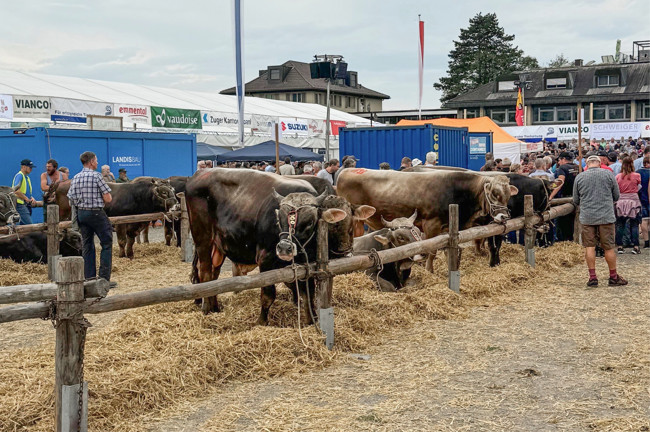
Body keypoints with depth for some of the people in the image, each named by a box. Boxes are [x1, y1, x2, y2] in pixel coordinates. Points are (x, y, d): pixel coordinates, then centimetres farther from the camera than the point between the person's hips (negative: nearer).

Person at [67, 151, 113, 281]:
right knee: (107, 244, 3)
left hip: (81, 213, 6)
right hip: (97, 213, -6)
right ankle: (104, 278, -1)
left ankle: (89, 278, 14)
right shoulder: (96, 176, -12)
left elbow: (71, 201, 7)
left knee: (87, 246, 13)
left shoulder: (75, 178, 6)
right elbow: (108, 199, -12)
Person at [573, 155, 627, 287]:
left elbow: (576, 200, 9)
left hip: (587, 217, 1)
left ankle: (592, 277, 5)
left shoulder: (579, 177, 2)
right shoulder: (608, 174, 0)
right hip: (606, 216, -1)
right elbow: (617, 196, 8)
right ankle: (613, 277, 16)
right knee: (609, 247, 6)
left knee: (589, 247, 6)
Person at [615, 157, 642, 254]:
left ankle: (620, 246, 9)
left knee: (620, 225, 8)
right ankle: (635, 246, 2)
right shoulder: (636, 176, -6)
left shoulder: (618, 176, -2)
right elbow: (639, 187, 7)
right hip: (633, 200, -1)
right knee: (634, 225, 4)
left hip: (620, 202, 2)